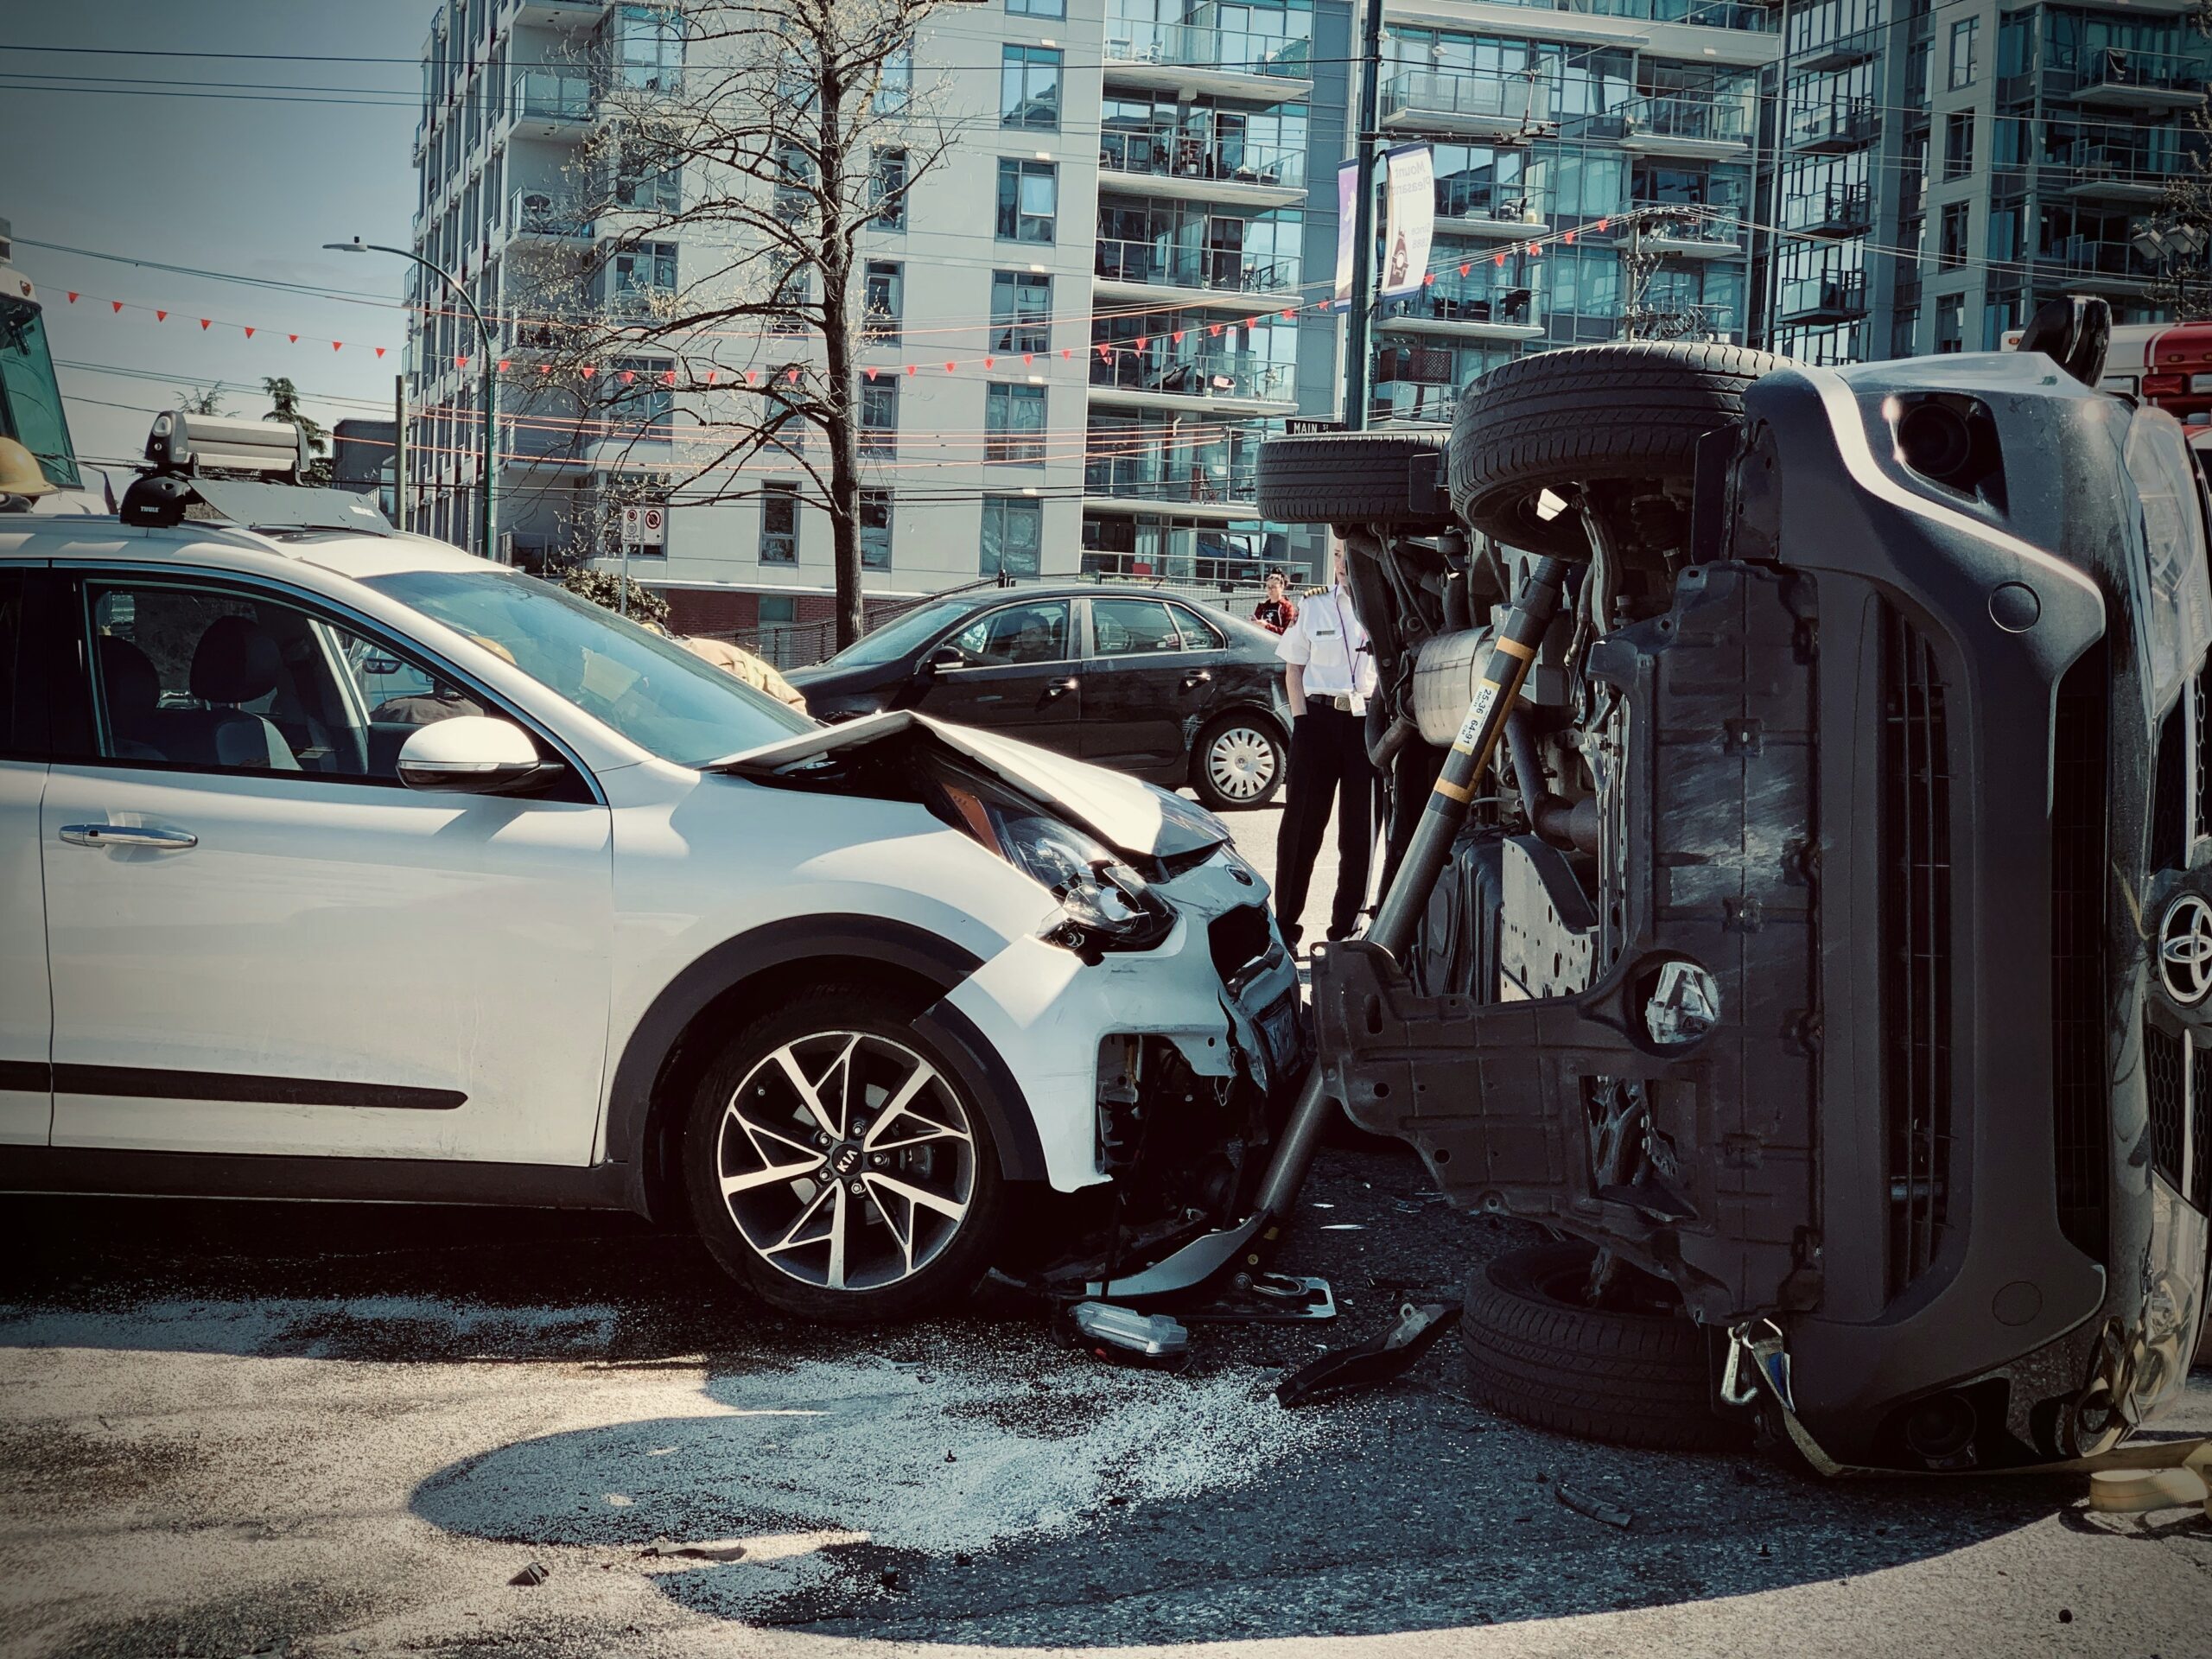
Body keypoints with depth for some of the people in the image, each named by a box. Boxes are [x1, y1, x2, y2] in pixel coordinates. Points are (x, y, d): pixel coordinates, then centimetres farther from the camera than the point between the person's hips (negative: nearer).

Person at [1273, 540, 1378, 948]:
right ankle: (1285, 923, 7)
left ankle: (1345, 928, 13)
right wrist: (1301, 718, -1)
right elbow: (1294, 668, 10)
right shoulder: (1314, 605, 6)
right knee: (1303, 822, 1)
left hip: (1367, 722, 0)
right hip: (1319, 718, 0)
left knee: (1360, 829, 4)